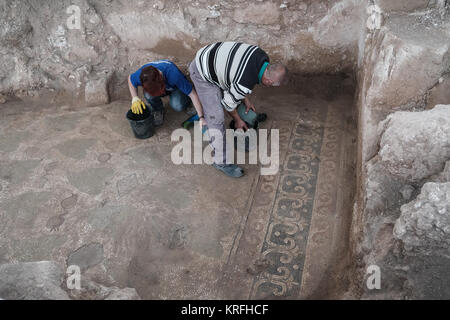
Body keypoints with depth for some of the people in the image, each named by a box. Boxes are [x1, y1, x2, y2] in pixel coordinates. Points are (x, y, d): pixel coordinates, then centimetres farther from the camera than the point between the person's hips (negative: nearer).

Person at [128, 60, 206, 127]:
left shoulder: (173, 74, -43)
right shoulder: (142, 74, -33)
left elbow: (193, 94, -38)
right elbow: (130, 79, -7)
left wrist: (201, 117, -40)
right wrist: (134, 98, -23)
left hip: (176, 87, -2)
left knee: (177, 106, -33)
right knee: (148, 95, -31)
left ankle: (187, 104, 4)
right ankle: (157, 110, 2)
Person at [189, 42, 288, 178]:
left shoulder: (262, 56, -8)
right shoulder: (245, 85, -30)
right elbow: (229, 102, -11)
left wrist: (246, 99, 13)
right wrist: (238, 120, 7)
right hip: (202, 74, -9)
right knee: (217, 117, -6)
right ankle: (221, 161, 7)